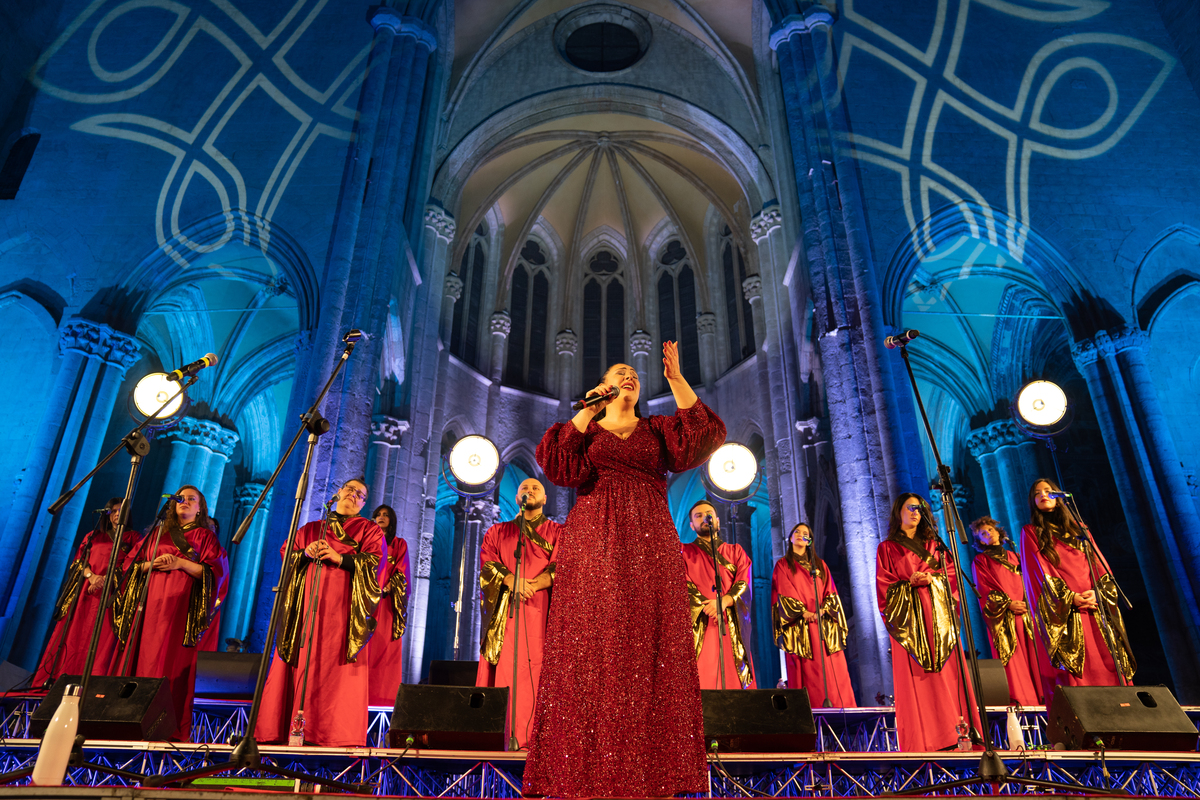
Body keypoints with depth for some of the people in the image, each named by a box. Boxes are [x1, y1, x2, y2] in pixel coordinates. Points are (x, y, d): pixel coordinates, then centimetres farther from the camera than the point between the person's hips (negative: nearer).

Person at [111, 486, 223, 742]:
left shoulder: (205, 536, 11)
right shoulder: (157, 532, 21)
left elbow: (213, 571, 0)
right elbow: (132, 562, 17)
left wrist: (180, 563, -10)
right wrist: (150, 564, -4)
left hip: (181, 605, -4)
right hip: (150, 603, 4)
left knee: (172, 661, -9)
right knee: (141, 655, -4)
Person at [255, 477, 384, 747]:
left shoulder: (369, 529, 14)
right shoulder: (310, 529, 25)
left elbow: (374, 560, -1)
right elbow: (286, 553, 15)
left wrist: (339, 557, -14)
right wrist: (305, 553, -6)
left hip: (344, 604, -3)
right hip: (307, 602, 3)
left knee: (337, 665, -10)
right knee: (303, 659, -5)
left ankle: (336, 731, -11)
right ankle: (293, 726, -2)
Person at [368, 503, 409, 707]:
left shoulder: (399, 544, 12)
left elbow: (401, 573, 2)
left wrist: (384, 590, -12)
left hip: (386, 602, -2)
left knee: (384, 645, -6)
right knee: (363, 644, -6)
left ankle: (381, 695, -5)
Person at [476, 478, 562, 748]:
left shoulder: (558, 532, 17)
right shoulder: (497, 532, 22)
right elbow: (487, 561, 5)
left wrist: (532, 585, -16)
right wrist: (510, 580, -15)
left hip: (541, 611, -1)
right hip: (504, 613, 1)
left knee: (537, 672, -10)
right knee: (503, 671, -7)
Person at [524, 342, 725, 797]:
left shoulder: (656, 430, 21)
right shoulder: (584, 430, 19)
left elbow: (701, 436, 1)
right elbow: (564, 469, -2)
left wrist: (675, 379, -1)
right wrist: (586, 412, -2)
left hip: (649, 546, 1)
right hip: (593, 545, -1)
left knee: (650, 652, -4)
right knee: (590, 649, -6)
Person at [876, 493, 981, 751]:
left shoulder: (934, 544, 19)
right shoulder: (887, 548, 9)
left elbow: (952, 573, 10)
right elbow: (883, 586, 2)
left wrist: (933, 579, -8)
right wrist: (909, 583, -12)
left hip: (939, 616, 3)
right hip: (909, 618, -3)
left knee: (947, 673, -4)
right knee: (916, 677, -7)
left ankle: (954, 735, -2)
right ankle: (922, 741, -6)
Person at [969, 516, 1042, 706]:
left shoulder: (1012, 557, 20)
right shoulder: (980, 561, 6)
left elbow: (1023, 582, 17)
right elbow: (984, 590, -2)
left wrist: (1026, 601, -1)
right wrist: (1007, 603, -12)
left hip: (1023, 611, 4)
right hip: (1002, 616, -4)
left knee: (1030, 653, -3)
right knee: (1010, 655, -10)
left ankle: (1037, 696, 0)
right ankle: (1016, 698, -11)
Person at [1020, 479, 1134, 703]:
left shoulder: (1077, 528, 20)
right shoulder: (1031, 533, 9)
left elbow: (1099, 564, 11)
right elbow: (1040, 572, -2)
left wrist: (1097, 593, -7)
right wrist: (1070, 598, -13)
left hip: (1094, 609, 4)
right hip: (1062, 613, -4)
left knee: (1107, 666, -3)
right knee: (1072, 674, -10)